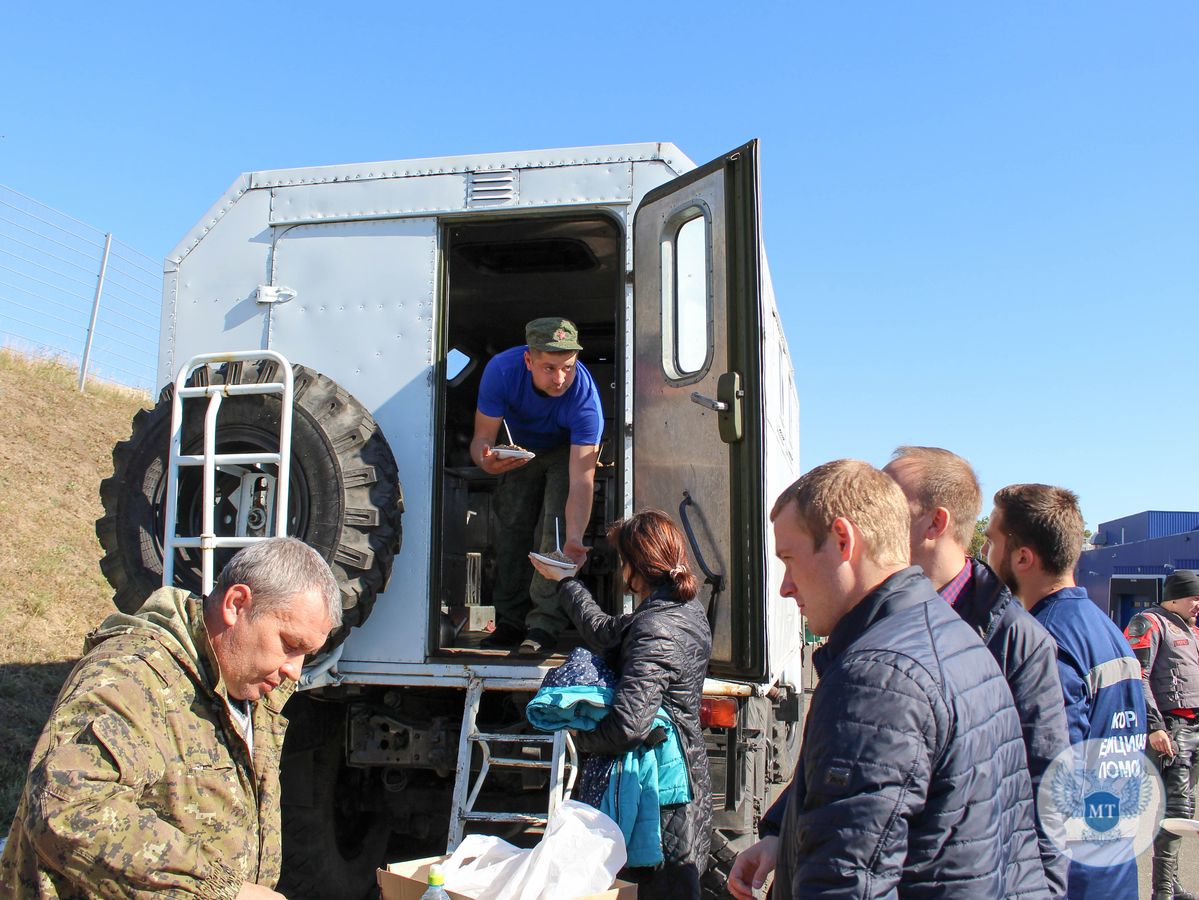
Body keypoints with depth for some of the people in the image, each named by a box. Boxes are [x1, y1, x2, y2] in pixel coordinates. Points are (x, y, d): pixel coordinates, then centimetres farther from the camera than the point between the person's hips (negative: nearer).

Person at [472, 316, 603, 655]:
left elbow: (581, 481, -44)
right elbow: (482, 437, -29)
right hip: (520, 450, 3)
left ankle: (544, 626, -12)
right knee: (512, 527, -1)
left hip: (569, 449, -2)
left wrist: (575, 540, -57)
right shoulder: (502, 370, -35)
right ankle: (511, 621, 9)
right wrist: (487, 460, -54)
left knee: (556, 528, -18)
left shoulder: (585, 398, -41)